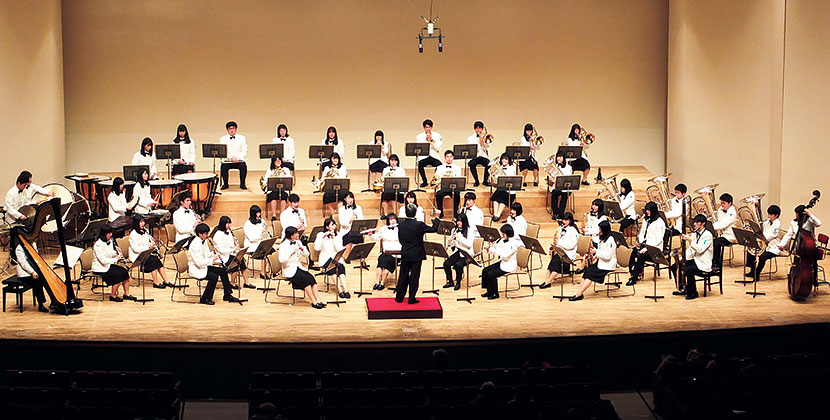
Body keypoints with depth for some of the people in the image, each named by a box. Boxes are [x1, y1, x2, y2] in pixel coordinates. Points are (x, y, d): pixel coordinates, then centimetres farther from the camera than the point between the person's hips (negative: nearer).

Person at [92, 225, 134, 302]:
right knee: (119, 275, -22)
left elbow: (113, 255, 16)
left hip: (109, 265, 8)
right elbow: (103, 261, -24)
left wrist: (118, 253, -6)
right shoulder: (98, 245, -19)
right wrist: (116, 259, -21)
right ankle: (113, 296, -7)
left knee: (125, 272, -8)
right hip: (100, 269, -8)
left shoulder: (110, 241, 8)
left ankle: (126, 294, 1)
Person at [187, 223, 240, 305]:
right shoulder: (195, 244, -24)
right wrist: (212, 259, -24)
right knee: (214, 276, -26)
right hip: (195, 269, -10)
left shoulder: (204, 241, 6)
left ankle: (227, 295, 10)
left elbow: (207, 254, 18)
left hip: (204, 266, 10)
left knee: (223, 271, 1)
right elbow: (199, 262, -28)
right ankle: (205, 298, -10)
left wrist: (214, 255, -3)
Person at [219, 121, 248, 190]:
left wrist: (237, 158, -14)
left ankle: (242, 184, -13)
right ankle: (225, 184, -8)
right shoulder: (223, 139, 6)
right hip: (227, 161, 0)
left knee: (243, 166, -31)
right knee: (223, 167, -31)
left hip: (239, 160, 0)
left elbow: (244, 151, 5)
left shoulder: (242, 138, 9)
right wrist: (232, 158, -18)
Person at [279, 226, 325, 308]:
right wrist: (291, 253, -31)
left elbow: (306, 255, 9)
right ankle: (314, 302, -23)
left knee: (311, 277, -19)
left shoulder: (297, 242, 9)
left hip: (298, 267, 6)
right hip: (289, 271, -6)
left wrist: (302, 248, -11)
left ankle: (318, 301, -24)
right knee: (306, 279, -26)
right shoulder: (284, 245, -10)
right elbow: (281, 260, -23)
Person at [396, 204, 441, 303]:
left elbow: (400, 240, 5)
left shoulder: (400, 225, -5)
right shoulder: (419, 225, -18)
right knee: (414, 277, 5)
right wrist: (437, 219, 7)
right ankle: (411, 299, 10)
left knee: (403, 276, 14)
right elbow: (434, 229, -7)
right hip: (416, 255, -4)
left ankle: (399, 297, 19)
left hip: (405, 255, 4)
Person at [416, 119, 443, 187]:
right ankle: (424, 181, -11)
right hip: (423, 156, 0)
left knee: (440, 165, -32)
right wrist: (426, 140, -12)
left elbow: (438, 148, -1)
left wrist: (431, 141, -12)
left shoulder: (437, 136, 9)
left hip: (434, 156, 0)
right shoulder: (419, 136, 8)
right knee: (419, 164, -34)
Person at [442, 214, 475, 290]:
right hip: (457, 252, 6)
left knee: (458, 265, -31)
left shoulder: (469, 230, -7)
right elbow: (451, 244, 11)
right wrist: (450, 241, -13)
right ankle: (450, 282, 0)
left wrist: (460, 237, -23)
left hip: (466, 253, -6)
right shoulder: (454, 230, 10)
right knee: (446, 264, -18)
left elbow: (469, 244, -16)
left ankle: (458, 283, -9)